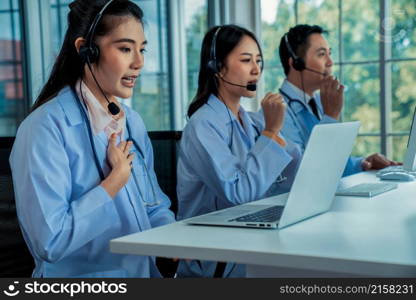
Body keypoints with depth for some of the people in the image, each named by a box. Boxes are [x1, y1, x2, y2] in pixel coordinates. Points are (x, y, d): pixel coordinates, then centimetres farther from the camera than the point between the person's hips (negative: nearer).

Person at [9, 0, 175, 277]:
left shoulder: (133, 123, 8)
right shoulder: (46, 128, -15)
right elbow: (48, 242, -22)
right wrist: (117, 178, -15)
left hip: (143, 271, 5)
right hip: (80, 275, -4)